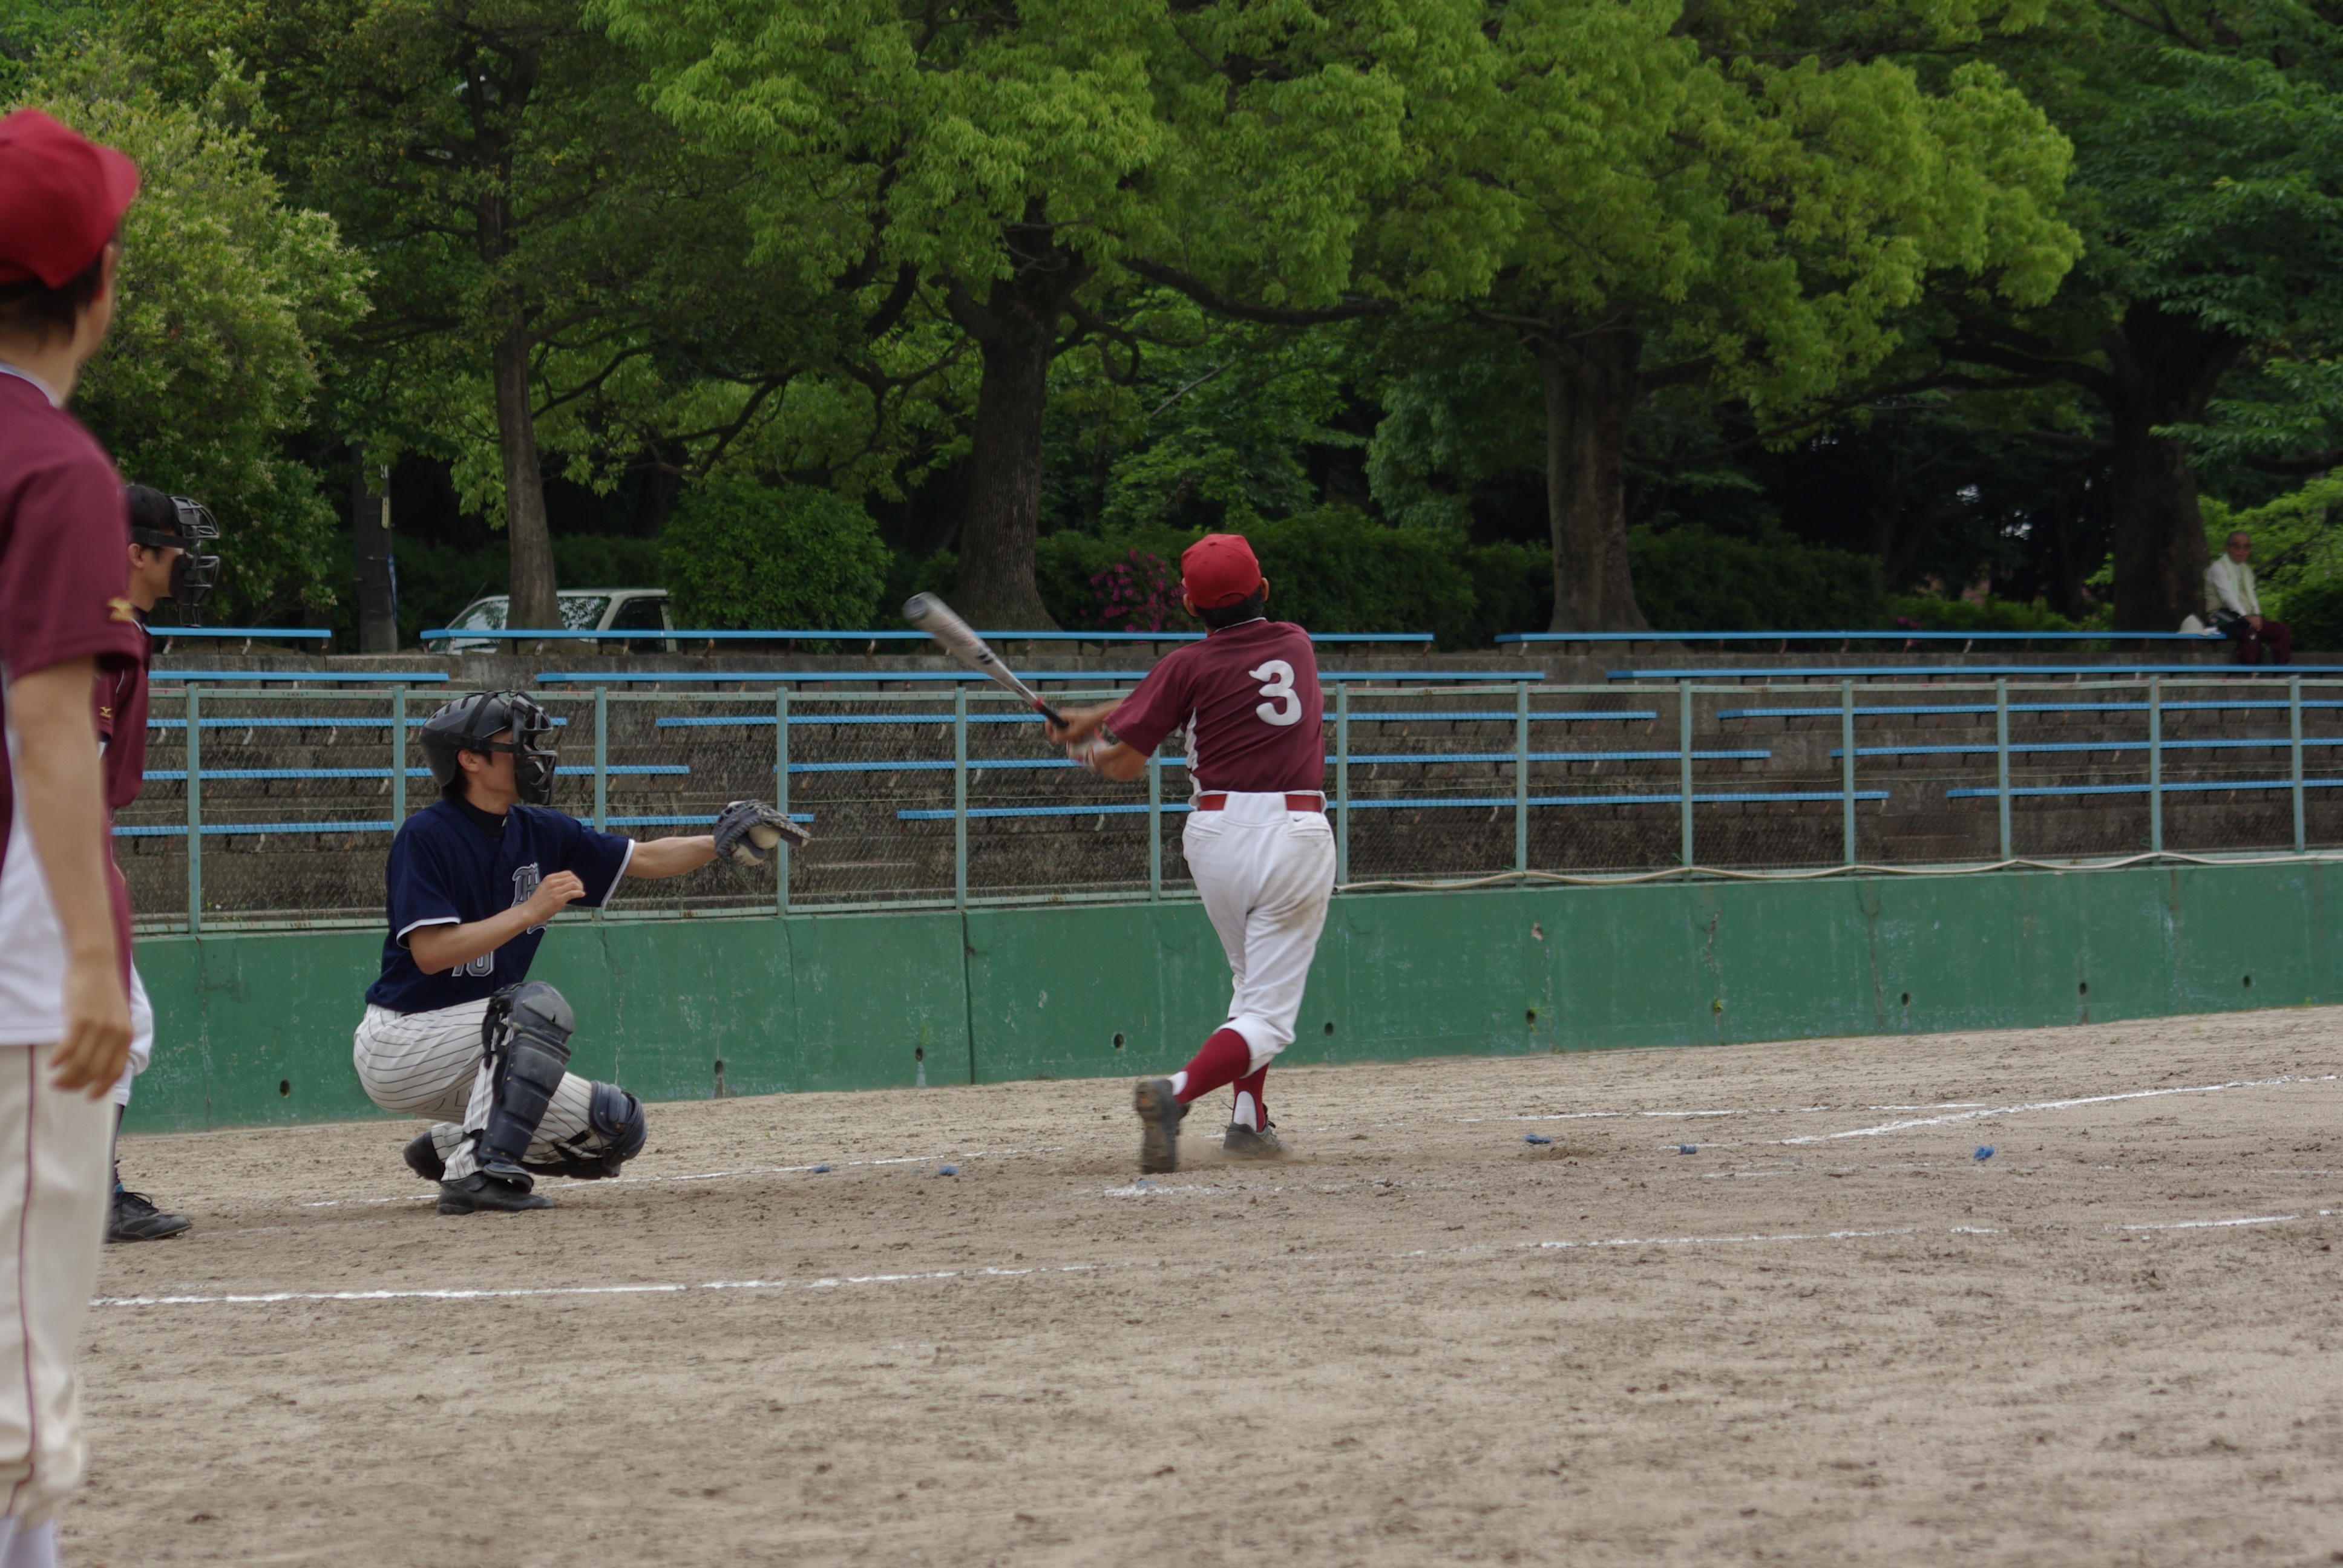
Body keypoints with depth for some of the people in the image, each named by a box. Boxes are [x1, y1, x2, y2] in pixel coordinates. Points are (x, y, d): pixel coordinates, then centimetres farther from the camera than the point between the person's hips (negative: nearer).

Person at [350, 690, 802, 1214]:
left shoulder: (538, 832, 5)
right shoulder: (427, 835, -15)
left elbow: (644, 859, 10)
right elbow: (431, 953, -24)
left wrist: (718, 843, -7)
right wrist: (529, 911, -26)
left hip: (472, 1059, 8)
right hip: (400, 1047, -8)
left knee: (616, 1127, 2)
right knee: (538, 1005, -31)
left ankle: (449, 1146, 13)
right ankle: (476, 1170, -28)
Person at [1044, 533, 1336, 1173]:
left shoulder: (1191, 665, -3)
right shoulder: (1296, 645, 9)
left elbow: (1125, 763, -5)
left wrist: (1090, 744, 18)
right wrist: (1097, 717, 17)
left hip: (1216, 832, 1)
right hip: (1295, 833, -1)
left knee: (1253, 983, 25)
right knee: (1268, 1016, -5)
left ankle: (1248, 1121, 18)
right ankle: (1178, 1091, -30)